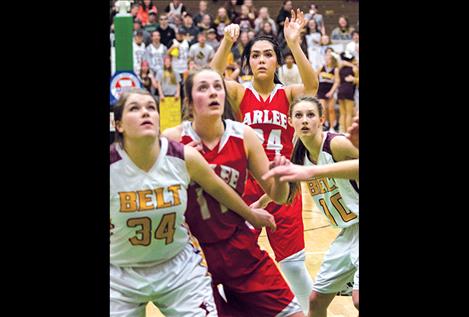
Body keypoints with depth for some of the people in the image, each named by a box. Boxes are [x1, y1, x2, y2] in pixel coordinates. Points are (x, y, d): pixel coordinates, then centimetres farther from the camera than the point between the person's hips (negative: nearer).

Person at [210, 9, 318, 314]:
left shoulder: (288, 94, 2)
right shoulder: (239, 93, 0)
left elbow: (312, 86, -20)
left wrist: (294, 42, -31)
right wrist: (227, 42, -35)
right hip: (245, 186, 0)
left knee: (294, 262, 6)